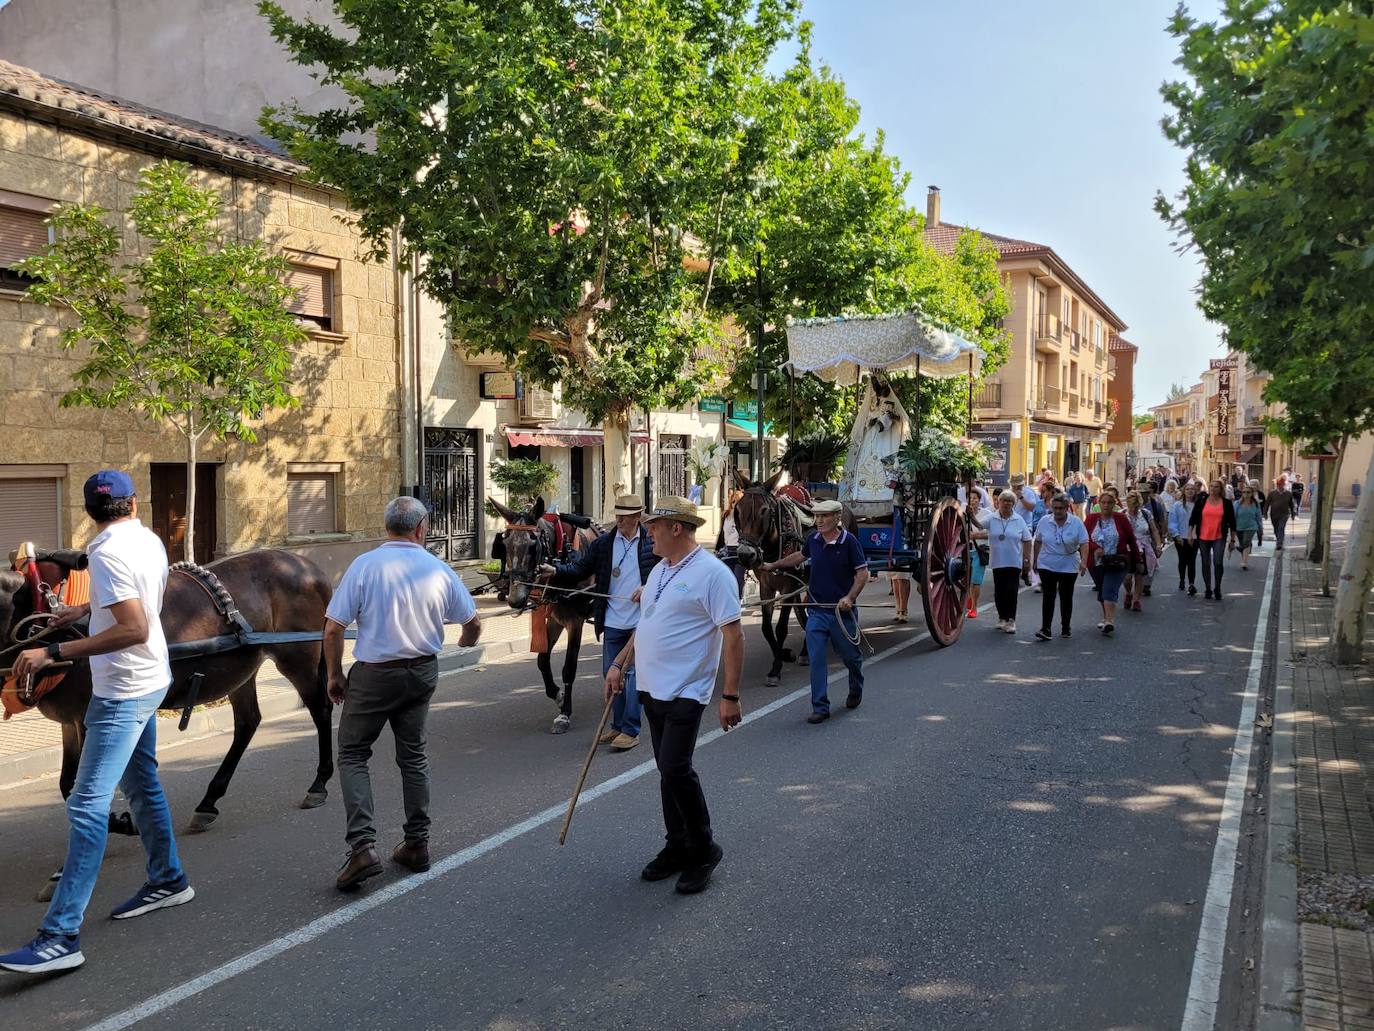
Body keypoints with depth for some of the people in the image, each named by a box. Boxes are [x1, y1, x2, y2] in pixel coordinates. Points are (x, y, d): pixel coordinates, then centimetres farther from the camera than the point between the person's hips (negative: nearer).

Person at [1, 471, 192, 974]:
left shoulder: (108, 554, -20)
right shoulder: (149, 541, 5)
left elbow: (134, 630, -29)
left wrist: (54, 653, -27)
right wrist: (86, 609, 31)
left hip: (124, 691, -10)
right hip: (150, 681, 10)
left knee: (88, 804, -10)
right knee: (141, 783, 22)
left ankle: (61, 936, -10)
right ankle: (168, 881, 36)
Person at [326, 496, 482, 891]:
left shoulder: (364, 565, -11)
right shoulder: (438, 569, -2)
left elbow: (333, 628, -12)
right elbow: (473, 624, 6)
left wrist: (335, 675, 2)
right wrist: (463, 646, 29)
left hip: (373, 675, -3)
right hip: (422, 673, 4)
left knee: (352, 755, 8)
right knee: (413, 757, 16)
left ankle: (362, 846, -4)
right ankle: (417, 844, 22)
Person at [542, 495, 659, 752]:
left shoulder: (653, 543, -5)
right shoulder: (602, 543, 2)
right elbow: (580, 568, 1)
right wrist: (556, 570, -16)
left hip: (641, 620, -4)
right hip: (613, 621, 4)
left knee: (633, 673, -1)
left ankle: (630, 730, 7)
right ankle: (618, 724, 27)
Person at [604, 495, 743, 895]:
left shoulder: (711, 573, -14)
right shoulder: (659, 571, 13)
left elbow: (733, 635, -16)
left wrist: (730, 695, -18)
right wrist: (619, 664, 18)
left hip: (685, 692, -8)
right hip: (652, 689, 8)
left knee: (675, 769, -12)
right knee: (669, 772, 14)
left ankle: (704, 850, 5)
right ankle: (677, 848, 25)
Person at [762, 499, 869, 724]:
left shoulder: (849, 541, -13)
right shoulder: (813, 539, 2)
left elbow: (862, 572, -11)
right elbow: (800, 556, 23)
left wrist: (849, 597, -23)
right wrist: (773, 565, 26)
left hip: (841, 610, -3)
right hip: (816, 610, 3)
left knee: (850, 656, 15)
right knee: (816, 659, -3)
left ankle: (856, 691, 44)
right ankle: (820, 708, 4)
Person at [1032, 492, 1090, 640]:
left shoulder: (1076, 522, -7)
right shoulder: (1044, 522, -2)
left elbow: (1084, 543, -9)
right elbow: (1038, 542, 9)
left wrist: (1084, 561, -21)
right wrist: (1035, 560, 12)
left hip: (1069, 567, 0)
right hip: (1047, 565, 0)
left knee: (1066, 597, 10)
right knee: (1048, 596, -6)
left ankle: (1066, 628, 21)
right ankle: (1046, 629, -9)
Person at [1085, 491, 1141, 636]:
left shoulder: (1121, 519, -1)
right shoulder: (1091, 519, 3)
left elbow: (1131, 540, 4)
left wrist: (1137, 559, 6)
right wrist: (1096, 548, -19)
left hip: (1116, 563, -3)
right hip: (1096, 563, 3)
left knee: (1109, 592, -16)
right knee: (1101, 592, 16)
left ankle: (1110, 622, -24)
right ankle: (1106, 617, 34)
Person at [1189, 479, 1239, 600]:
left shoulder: (1227, 503, 2)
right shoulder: (1201, 502, 3)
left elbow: (1232, 522, 6)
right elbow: (1193, 518, 5)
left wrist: (1232, 539, 5)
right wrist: (1190, 534, -1)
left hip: (1219, 538, -2)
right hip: (1203, 537, 2)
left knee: (1218, 562, -13)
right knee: (1206, 564, 8)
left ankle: (1217, 589, 2)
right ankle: (1208, 589, 19)